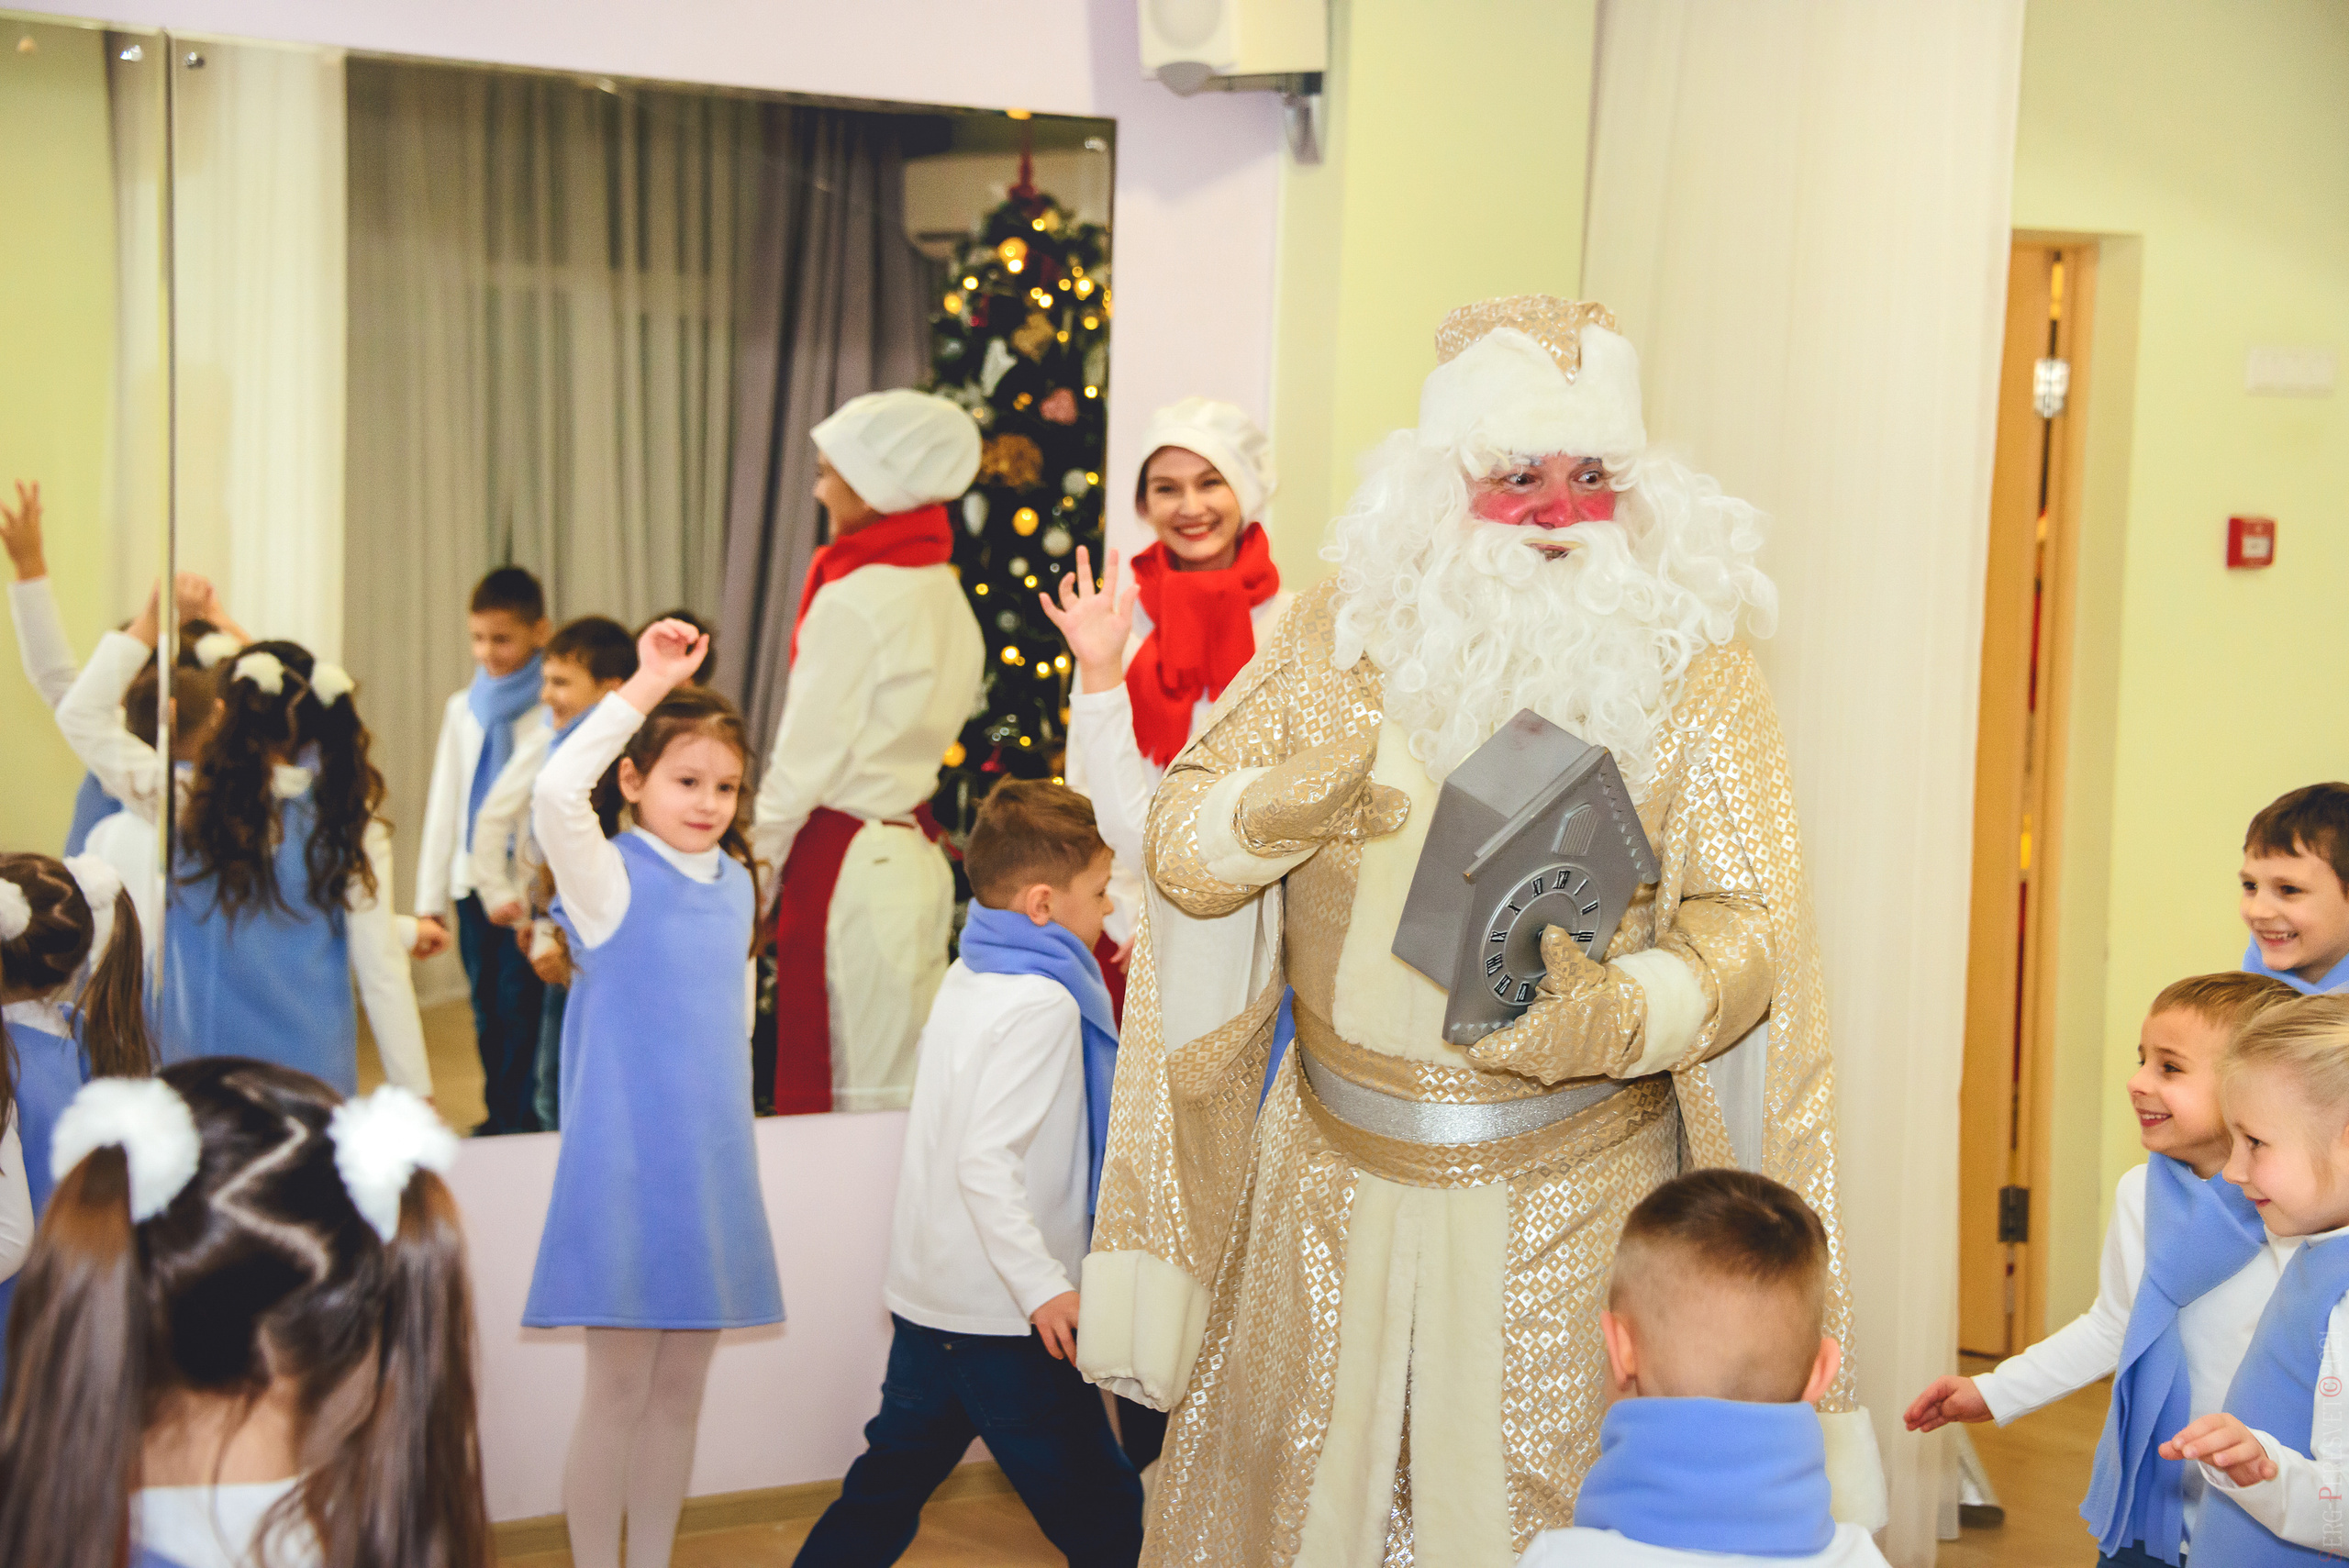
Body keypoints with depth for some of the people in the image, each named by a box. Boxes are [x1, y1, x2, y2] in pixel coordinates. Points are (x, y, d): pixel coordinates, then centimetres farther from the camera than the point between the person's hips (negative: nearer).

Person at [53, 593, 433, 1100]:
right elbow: (381, 967, -8)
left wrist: (151, 618, 1)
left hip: (202, 1062, -1)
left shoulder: (188, 805, -10)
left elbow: (81, 714, 1)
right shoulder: (351, 819, -8)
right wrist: (417, 1094, -1)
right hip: (315, 1068, 1)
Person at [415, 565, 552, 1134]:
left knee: (519, 1006, -7)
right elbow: (442, 808, 15)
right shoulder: (462, 710, 12)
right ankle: (496, 1117, 19)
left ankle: (520, 1120, 1)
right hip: (472, 883, 5)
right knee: (486, 1010, 10)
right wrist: (429, 905, 13)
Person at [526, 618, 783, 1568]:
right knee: (619, 1390, 1)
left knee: (681, 1388, 12)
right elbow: (555, 791, -29)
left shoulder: (737, 885, 9)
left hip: (713, 1166, 6)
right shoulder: (612, 877, -9)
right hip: (627, 1164, -6)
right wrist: (645, 689, -27)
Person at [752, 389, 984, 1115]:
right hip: (918, 856, 8)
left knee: (854, 1100, -1)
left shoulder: (854, 600, -15)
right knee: (912, 1100, 13)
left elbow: (805, 761, -13)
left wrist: (753, 868, -4)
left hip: (850, 863, -8)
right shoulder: (946, 593, 9)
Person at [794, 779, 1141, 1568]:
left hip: (927, 1293, 9)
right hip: (1003, 1314, -9)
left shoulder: (967, 977, 11)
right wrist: (1043, 1286, -25)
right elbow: (986, 1158, -25)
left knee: (889, 1483, 17)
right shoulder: (1041, 1002, -17)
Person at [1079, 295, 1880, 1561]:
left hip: (1568, 1196, -2)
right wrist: (1284, 805, -22)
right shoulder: (1342, 634, 1)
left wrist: (1615, 1017, -30)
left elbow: (1746, 931, -11)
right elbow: (1177, 846, 0)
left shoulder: (1691, 672, -5)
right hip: (1333, 1174, 2)